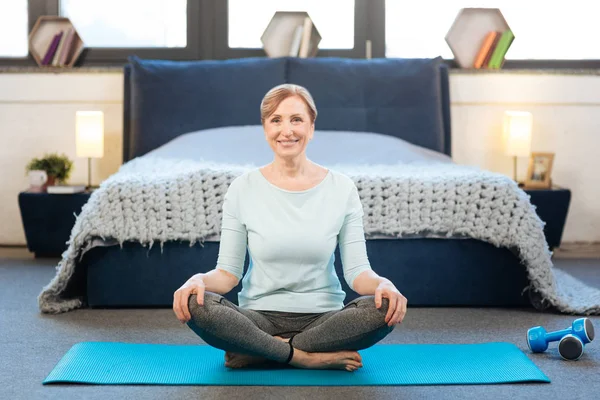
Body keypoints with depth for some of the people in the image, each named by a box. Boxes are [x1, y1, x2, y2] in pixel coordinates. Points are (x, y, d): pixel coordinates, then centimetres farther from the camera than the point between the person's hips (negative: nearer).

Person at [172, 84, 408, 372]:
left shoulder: (342, 189, 0)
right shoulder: (243, 189, 0)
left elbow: (357, 270, -3)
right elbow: (228, 272, 0)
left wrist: (382, 284, -26)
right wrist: (199, 280, -23)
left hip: (323, 317, 1)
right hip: (260, 317, -1)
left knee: (384, 309, -29)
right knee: (196, 305, -29)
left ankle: (257, 353, -16)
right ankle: (309, 356, -18)